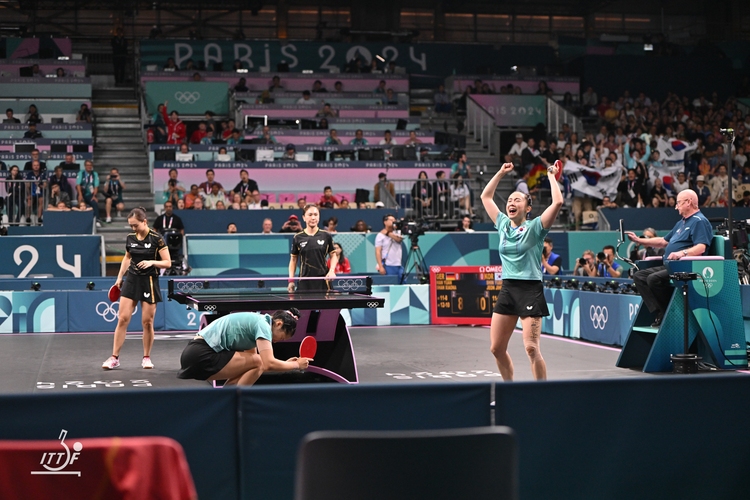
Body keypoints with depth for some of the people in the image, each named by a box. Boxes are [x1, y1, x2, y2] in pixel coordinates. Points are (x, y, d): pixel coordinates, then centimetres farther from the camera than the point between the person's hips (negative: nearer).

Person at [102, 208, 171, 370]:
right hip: (132, 279, 4)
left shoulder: (156, 238, -10)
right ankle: (114, 357, 0)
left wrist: (152, 262, -25)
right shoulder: (130, 238, 3)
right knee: (122, 319, -3)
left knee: (148, 322, 0)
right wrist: (119, 277, 16)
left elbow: (167, 263, -9)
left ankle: (146, 357, 15)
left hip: (149, 282, -3)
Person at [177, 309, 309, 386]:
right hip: (202, 354, -10)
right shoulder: (263, 324, -11)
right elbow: (269, 364, -21)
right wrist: (296, 364, -7)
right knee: (257, 362, -14)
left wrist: (285, 364, 14)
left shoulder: (255, 321, 19)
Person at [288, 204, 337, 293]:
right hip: (304, 281, 0)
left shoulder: (326, 236, 4)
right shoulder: (298, 238, 4)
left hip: (322, 281, 0)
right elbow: (293, 259, 11)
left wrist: (332, 271, -6)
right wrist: (291, 280, 4)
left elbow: (333, 256, 12)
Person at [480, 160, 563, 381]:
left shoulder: (534, 227, -4)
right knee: (496, 348, 7)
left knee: (531, 348, -13)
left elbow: (558, 202, -18)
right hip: (507, 288, 6)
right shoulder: (503, 225, 11)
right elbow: (486, 197, 22)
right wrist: (501, 173, 19)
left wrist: (552, 176, -7)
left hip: (530, 290, -6)